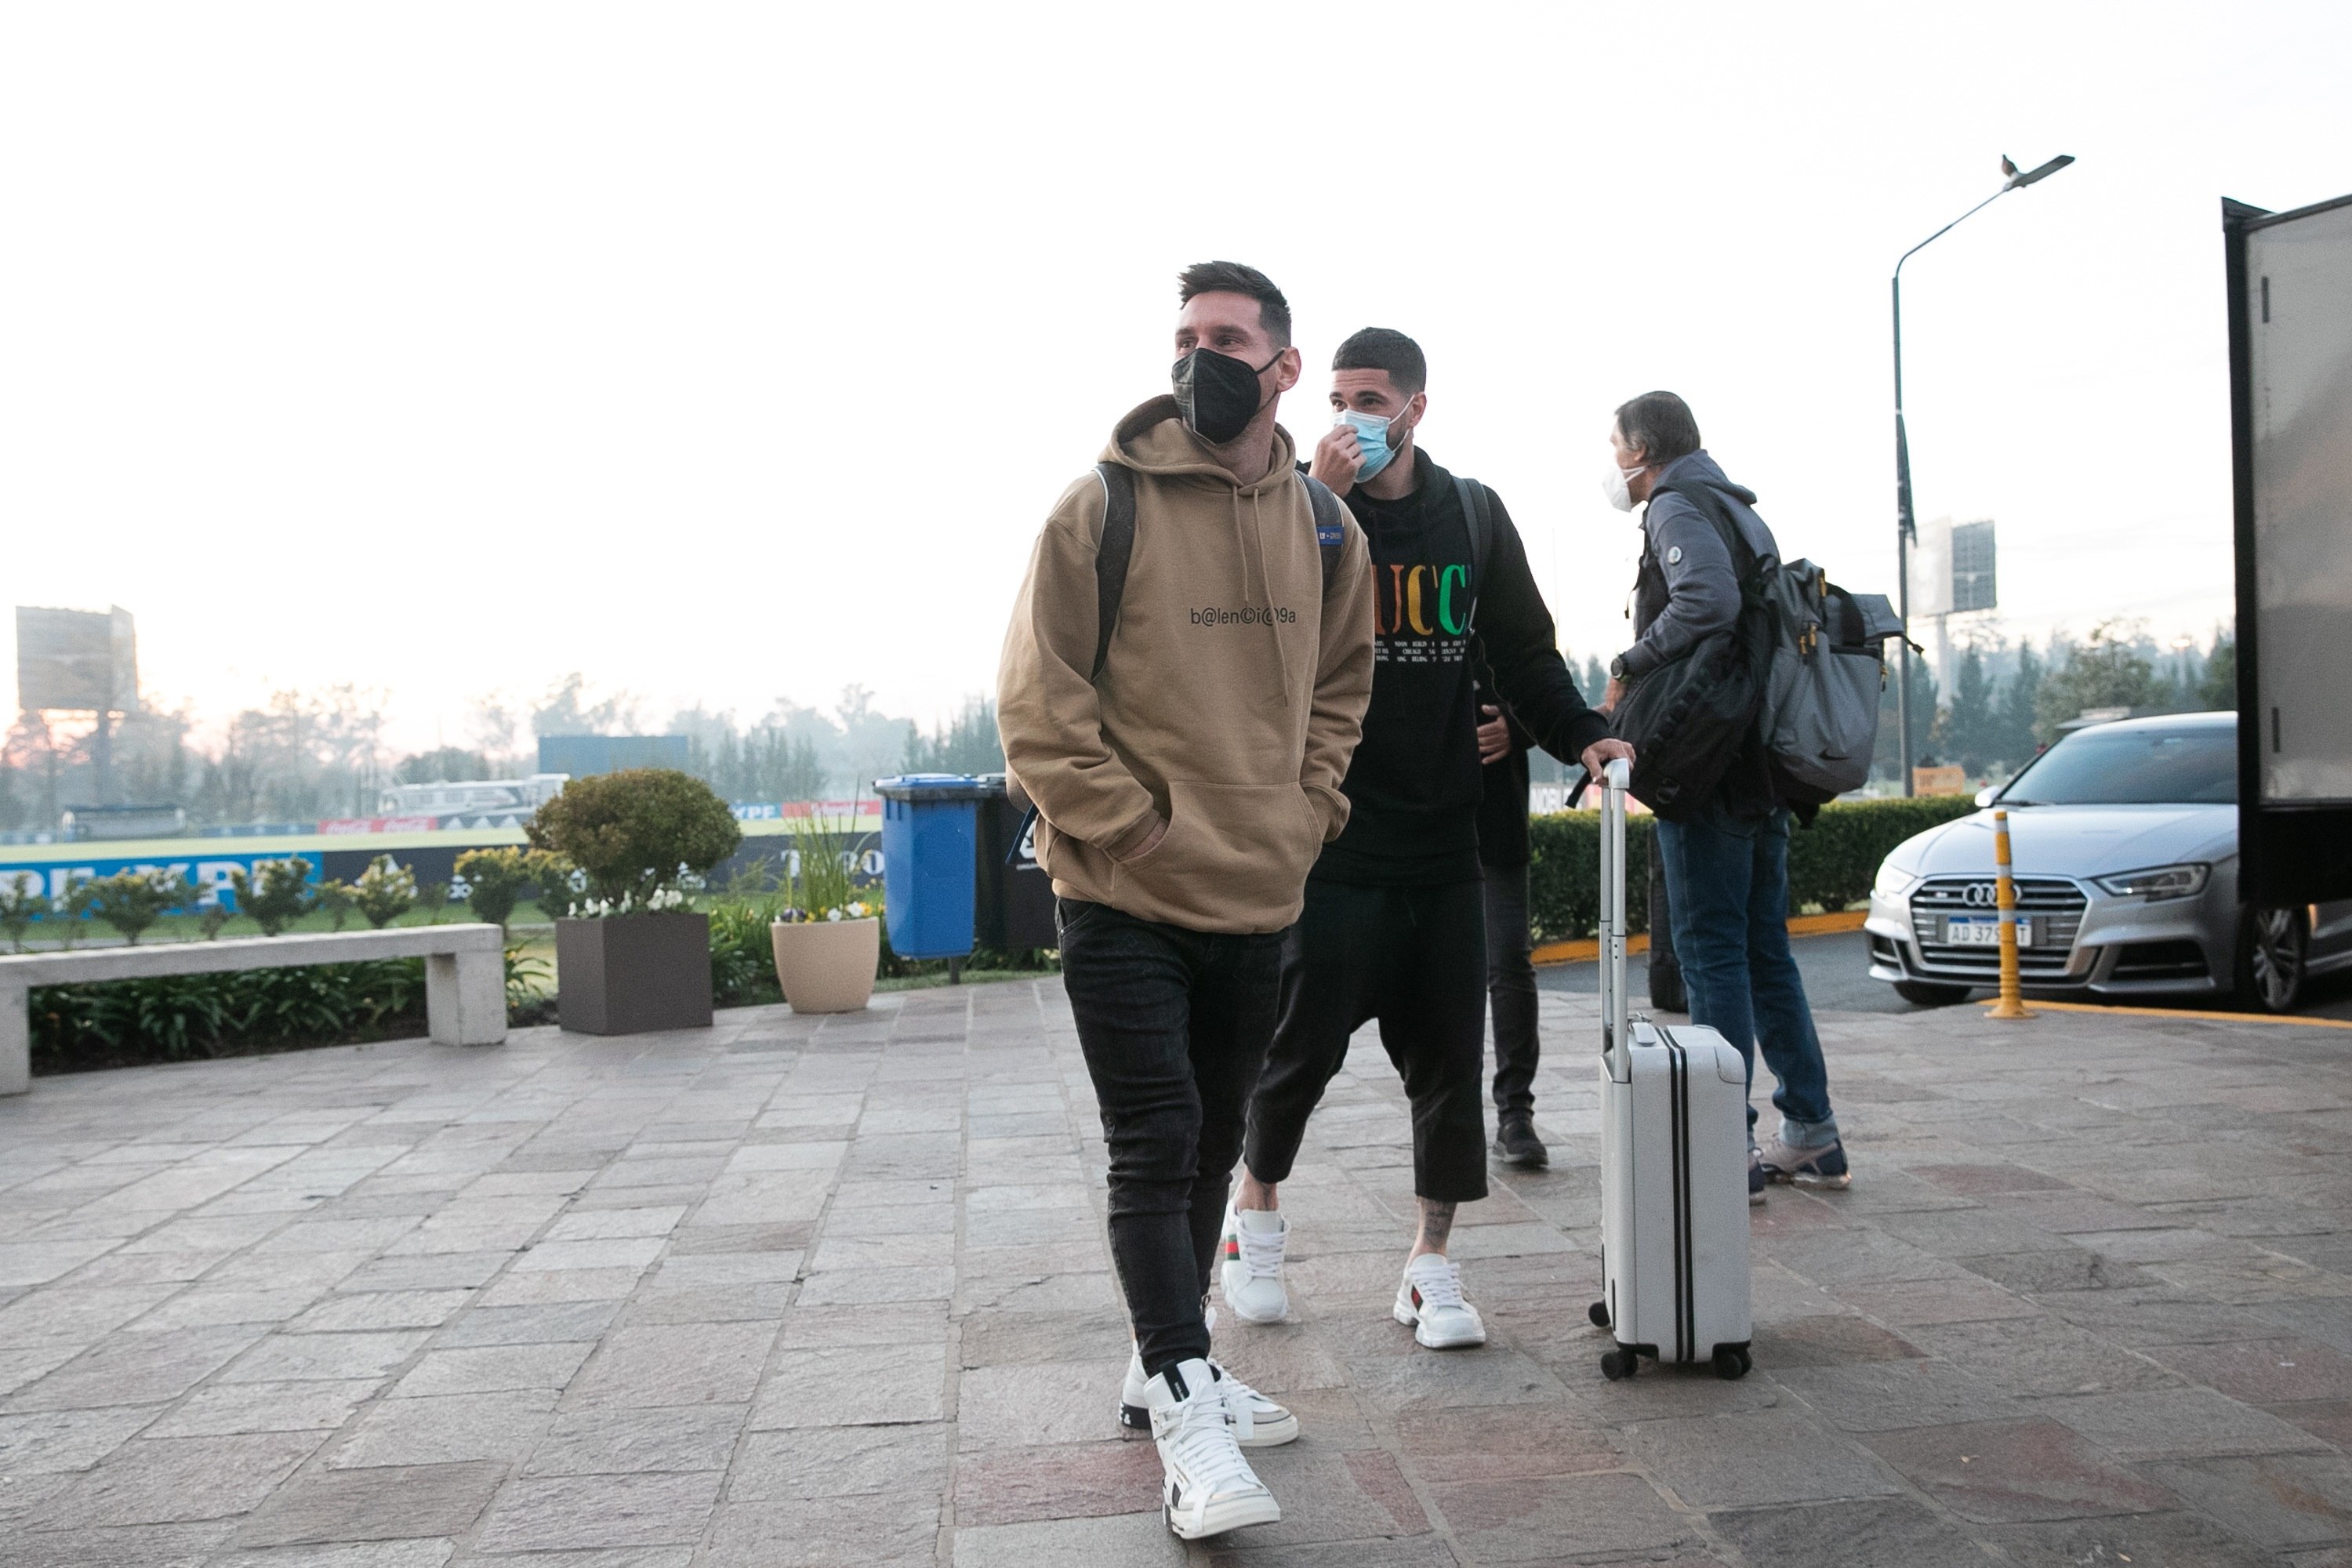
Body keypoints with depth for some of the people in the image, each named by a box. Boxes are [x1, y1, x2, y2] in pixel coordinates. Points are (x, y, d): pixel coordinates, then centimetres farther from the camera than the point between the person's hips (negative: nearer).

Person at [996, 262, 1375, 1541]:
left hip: (1260, 898, 6)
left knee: (1212, 1144, 16)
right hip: (1126, 899, -5)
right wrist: (1132, 822, -14)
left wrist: (1305, 808, 5)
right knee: (1156, 1148, -5)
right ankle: (1185, 1411, 4)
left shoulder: (1327, 528, 6)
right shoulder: (1104, 508, -9)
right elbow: (1036, 696, -11)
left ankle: (1165, 1367, 32)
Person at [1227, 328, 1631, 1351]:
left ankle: (1431, 1264, 19)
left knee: (1449, 1056, 5)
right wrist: (1318, 500, -21)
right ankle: (1257, 1204, 27)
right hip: (1332, 836, -3)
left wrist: (1581, 733, 0)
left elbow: (1523, 647, 14)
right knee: (1305, 1044, 0)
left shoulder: (1473, 516, 10)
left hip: (1443, 841, 4)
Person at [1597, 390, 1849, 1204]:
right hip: (1764, 767, 9)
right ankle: (1811, 1133, 19)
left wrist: (1626, 668, -15)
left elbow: (1708, 603, -26)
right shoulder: (1741, 512, 21)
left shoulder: (1678, 508, -8)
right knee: (1765, 949, 14)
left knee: (1712, 952, -5)